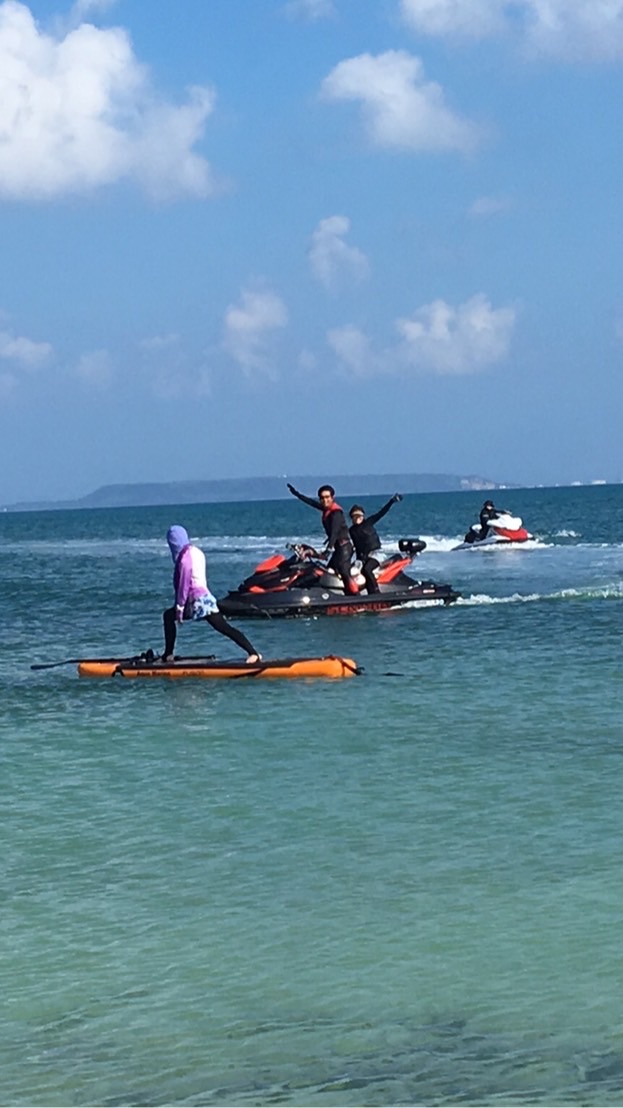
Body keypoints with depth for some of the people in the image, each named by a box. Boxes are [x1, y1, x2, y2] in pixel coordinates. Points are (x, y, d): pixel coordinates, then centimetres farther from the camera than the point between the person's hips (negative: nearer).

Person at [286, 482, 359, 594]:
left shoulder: (336, 512, -15)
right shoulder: (326, 509, 10)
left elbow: (334, 532, -27)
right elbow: (311, 502, 26)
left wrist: (328, 549, -38)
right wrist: (296, 494, 34)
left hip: (344, 547, -10)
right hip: (338, 548, 10)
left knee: (344, 573, -22)